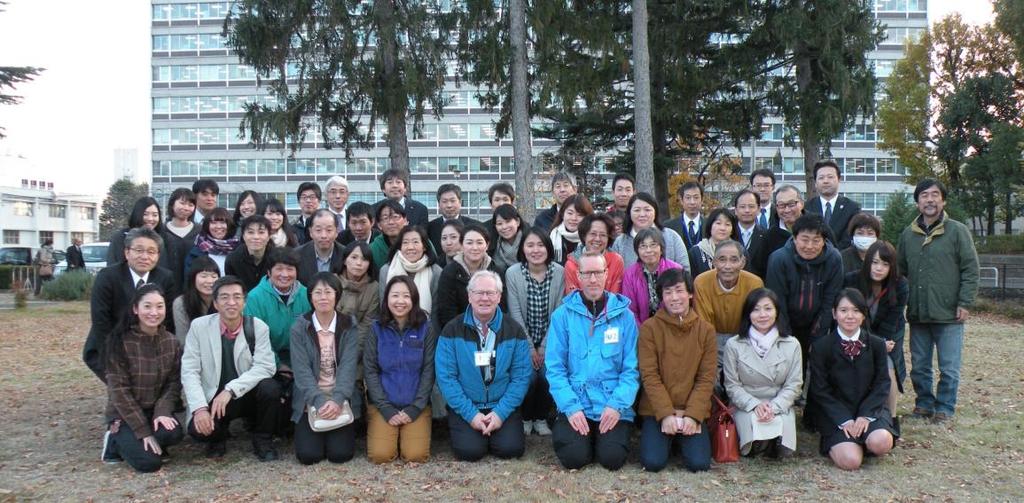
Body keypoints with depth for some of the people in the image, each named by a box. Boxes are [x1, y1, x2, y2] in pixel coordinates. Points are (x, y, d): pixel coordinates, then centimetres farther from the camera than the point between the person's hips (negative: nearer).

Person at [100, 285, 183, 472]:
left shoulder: (171, 342, -3)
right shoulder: (120, 341, -16)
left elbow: (174, 383, 1)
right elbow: (119, 390, -16)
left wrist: (162, 411, -19)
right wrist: (143, 431, -19)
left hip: (155, 410, 4)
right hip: (124, 414, -3)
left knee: (174, 433, -28)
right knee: (149, 462, -22)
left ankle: (144, 444, 4)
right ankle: (116, 442, 8)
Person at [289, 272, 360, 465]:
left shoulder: (349, 327, -1)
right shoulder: (299, 328, -2)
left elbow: (348, 368, -10)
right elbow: (302, 370, -10)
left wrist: (337, 401, -26)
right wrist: (320, 402, -24)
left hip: (341, 400, 0)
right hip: (310, 401, 0)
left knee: (340, 453, -14)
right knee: (309, 454, -14)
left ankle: (337, 433, 19)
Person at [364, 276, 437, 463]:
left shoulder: (425, 329, 0)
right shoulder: (376, 329, 1)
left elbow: (428, 370, -3)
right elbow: (369, 370, -2)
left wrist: (415, 408, -11)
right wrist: (386, 409, -10)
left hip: (417, 405, 0)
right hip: (383, 405, 0)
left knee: (416, 455, -17)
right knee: (380, 455, -17)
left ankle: (408, 432, 15)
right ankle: (378, 431, 16)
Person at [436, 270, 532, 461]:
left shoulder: (514, 331, 1)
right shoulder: (453, 330, -3)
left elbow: (521, 376, -3)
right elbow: (445, 377, -8)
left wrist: (501, 412, -15)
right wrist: (471, 414, -15)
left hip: (503, 407, 1)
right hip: (465, 408, -1)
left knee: (511, 448, -19)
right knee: (469, 450, -21)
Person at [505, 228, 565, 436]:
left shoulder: (559, 272, -9)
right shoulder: (512, 273, -11)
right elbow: (515, 314, -9)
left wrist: (545, 347, -10)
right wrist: (529, 348, -11)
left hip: (549, 339, 1)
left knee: (547, 374, -19)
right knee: (528, 375, -19)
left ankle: (541, 418, 8)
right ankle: (526, 418, 9)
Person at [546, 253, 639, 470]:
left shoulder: (624, 316, 3)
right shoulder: (562, 315, 0)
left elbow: (631, 369, 0)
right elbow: (554, 368, -3)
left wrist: (617, 405, -13)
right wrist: (571, 407, -13)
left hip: (614, 407, 1)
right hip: (575, 405, 0)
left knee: (612, 458, -19)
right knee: (574, 457, -20)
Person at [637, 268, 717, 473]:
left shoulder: (706, 330, 2)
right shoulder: (649, 328, -4)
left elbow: (707, 378, -1)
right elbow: (649, 375, -8)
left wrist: (693, 415, -12)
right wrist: (666, 414, -16)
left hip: (693, 411, 1)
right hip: (656, 410, -1)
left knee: (699, 463, -16)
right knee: (653, 462, -18)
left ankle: (682, 439, 17)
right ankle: (668, 439, 15)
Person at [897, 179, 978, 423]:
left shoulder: (958, 231, -3)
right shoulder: (908, 234, 9)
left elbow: (971, 269, -4)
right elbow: (900, 271, 14)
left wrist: (965, 303, -9)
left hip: (949, 314, -4)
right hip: (918, 314, 4)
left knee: (949, 368, 3)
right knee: (919, 366, 12)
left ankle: (944, 407, 17)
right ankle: (924, 402, 27)